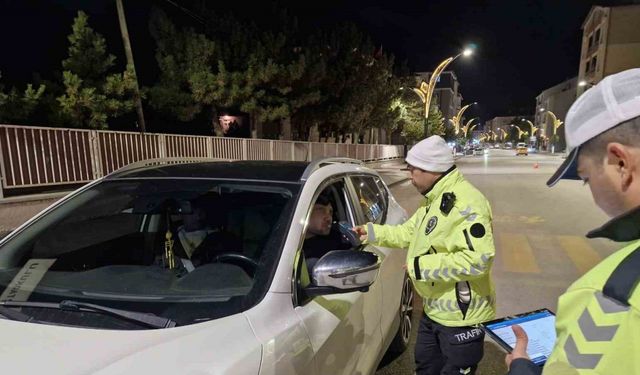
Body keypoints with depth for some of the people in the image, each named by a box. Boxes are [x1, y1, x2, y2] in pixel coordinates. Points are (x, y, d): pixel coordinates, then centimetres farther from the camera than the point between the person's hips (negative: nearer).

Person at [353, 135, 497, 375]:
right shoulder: (433, 200, 8)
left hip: (461, 316, -10)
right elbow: (409, 232, 17)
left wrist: (421, 266, -28)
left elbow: (478, 260, -35)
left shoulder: (467, 203, -27)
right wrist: (371, 232, 8)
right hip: (434, 310, 10)